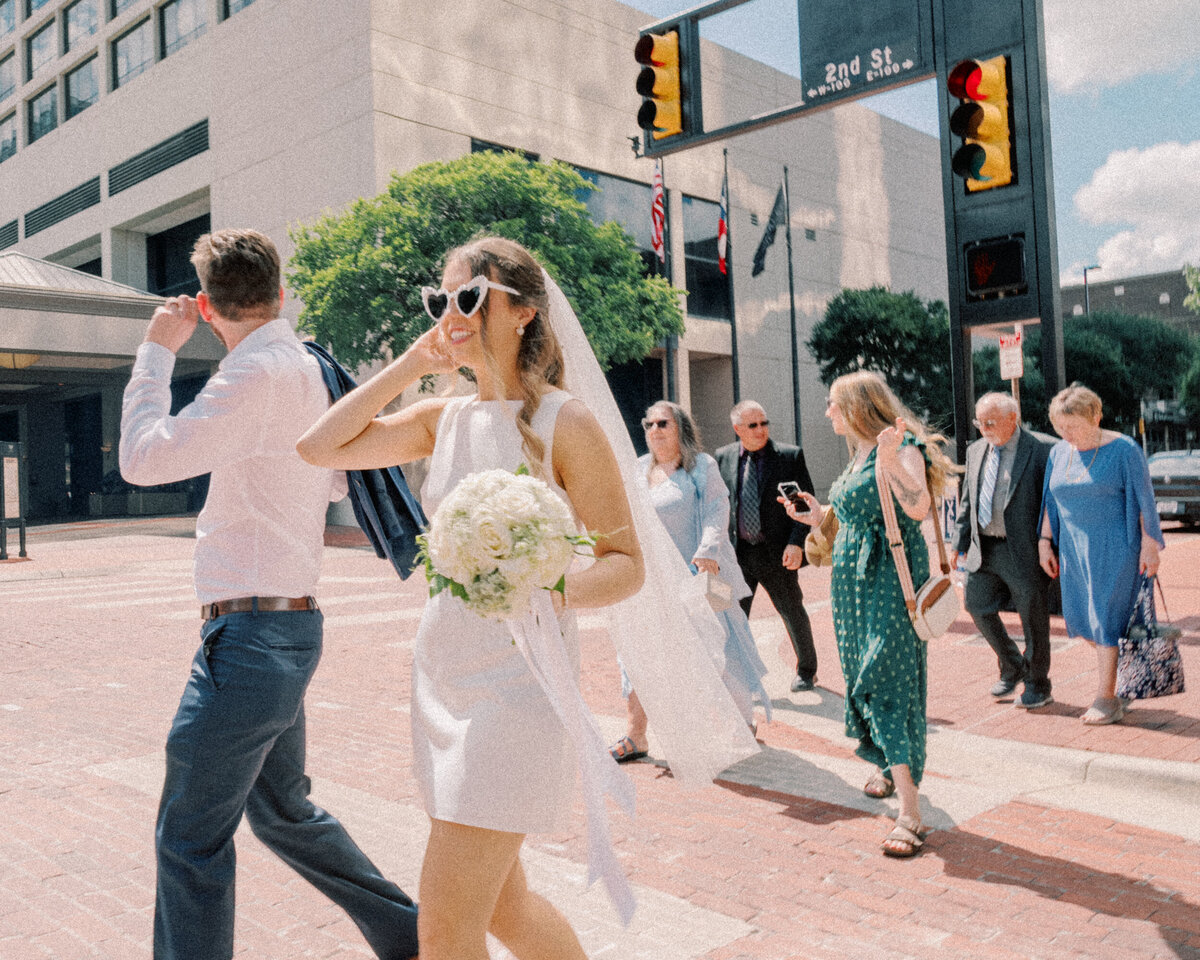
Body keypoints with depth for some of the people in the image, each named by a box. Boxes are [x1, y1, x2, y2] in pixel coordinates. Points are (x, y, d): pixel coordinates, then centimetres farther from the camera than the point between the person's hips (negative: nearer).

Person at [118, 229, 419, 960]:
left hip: (252, 632, -10)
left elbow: (144, 458, -19)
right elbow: (335, 483, 27)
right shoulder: (309, 370, 13)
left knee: (190, 837, 1)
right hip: (287, 626, 10)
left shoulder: (259, 372, -16)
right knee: (282, 810, 22)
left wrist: (158, 351, -7)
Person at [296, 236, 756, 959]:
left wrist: (559, 592, -30)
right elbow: (320, 447, 3)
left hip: (516, 677, -7)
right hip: (441, 674, 7)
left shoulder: (565, 423, -10)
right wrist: (410, 364, 2)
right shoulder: (443, 418, 8)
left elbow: (628, 562, -10)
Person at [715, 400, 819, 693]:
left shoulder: (790, 456, -5)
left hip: (777, 553, -2)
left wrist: (796, 542, -16)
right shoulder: (723, 457, 3)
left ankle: (806, 670, 35)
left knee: (793, 613, 13)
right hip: (737, 552, 2)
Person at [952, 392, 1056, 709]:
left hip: (1024, 550, -6)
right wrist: (960, 543, 12)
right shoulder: (976, 451, 10)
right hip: (984, 550, 6)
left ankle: (1037, 686, 24)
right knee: (976, 604, 10)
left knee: (1033, 619, 5)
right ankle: (1012, 667, 32)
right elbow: (967, 501, 16)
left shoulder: (1041, 450, -10)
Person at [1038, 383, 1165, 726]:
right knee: (1080, 618, 9)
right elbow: (1051, 500, 11)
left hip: (1114, 547, -6)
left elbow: (1144, 500, -10)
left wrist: (1149, 546, -13)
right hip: (1074, 548, 6)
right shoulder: (1059, 452, 5)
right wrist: (1045, 541, 8)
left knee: (1105, 618, -5)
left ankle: (1106, 699, 5)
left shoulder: (1124, 450, -11)